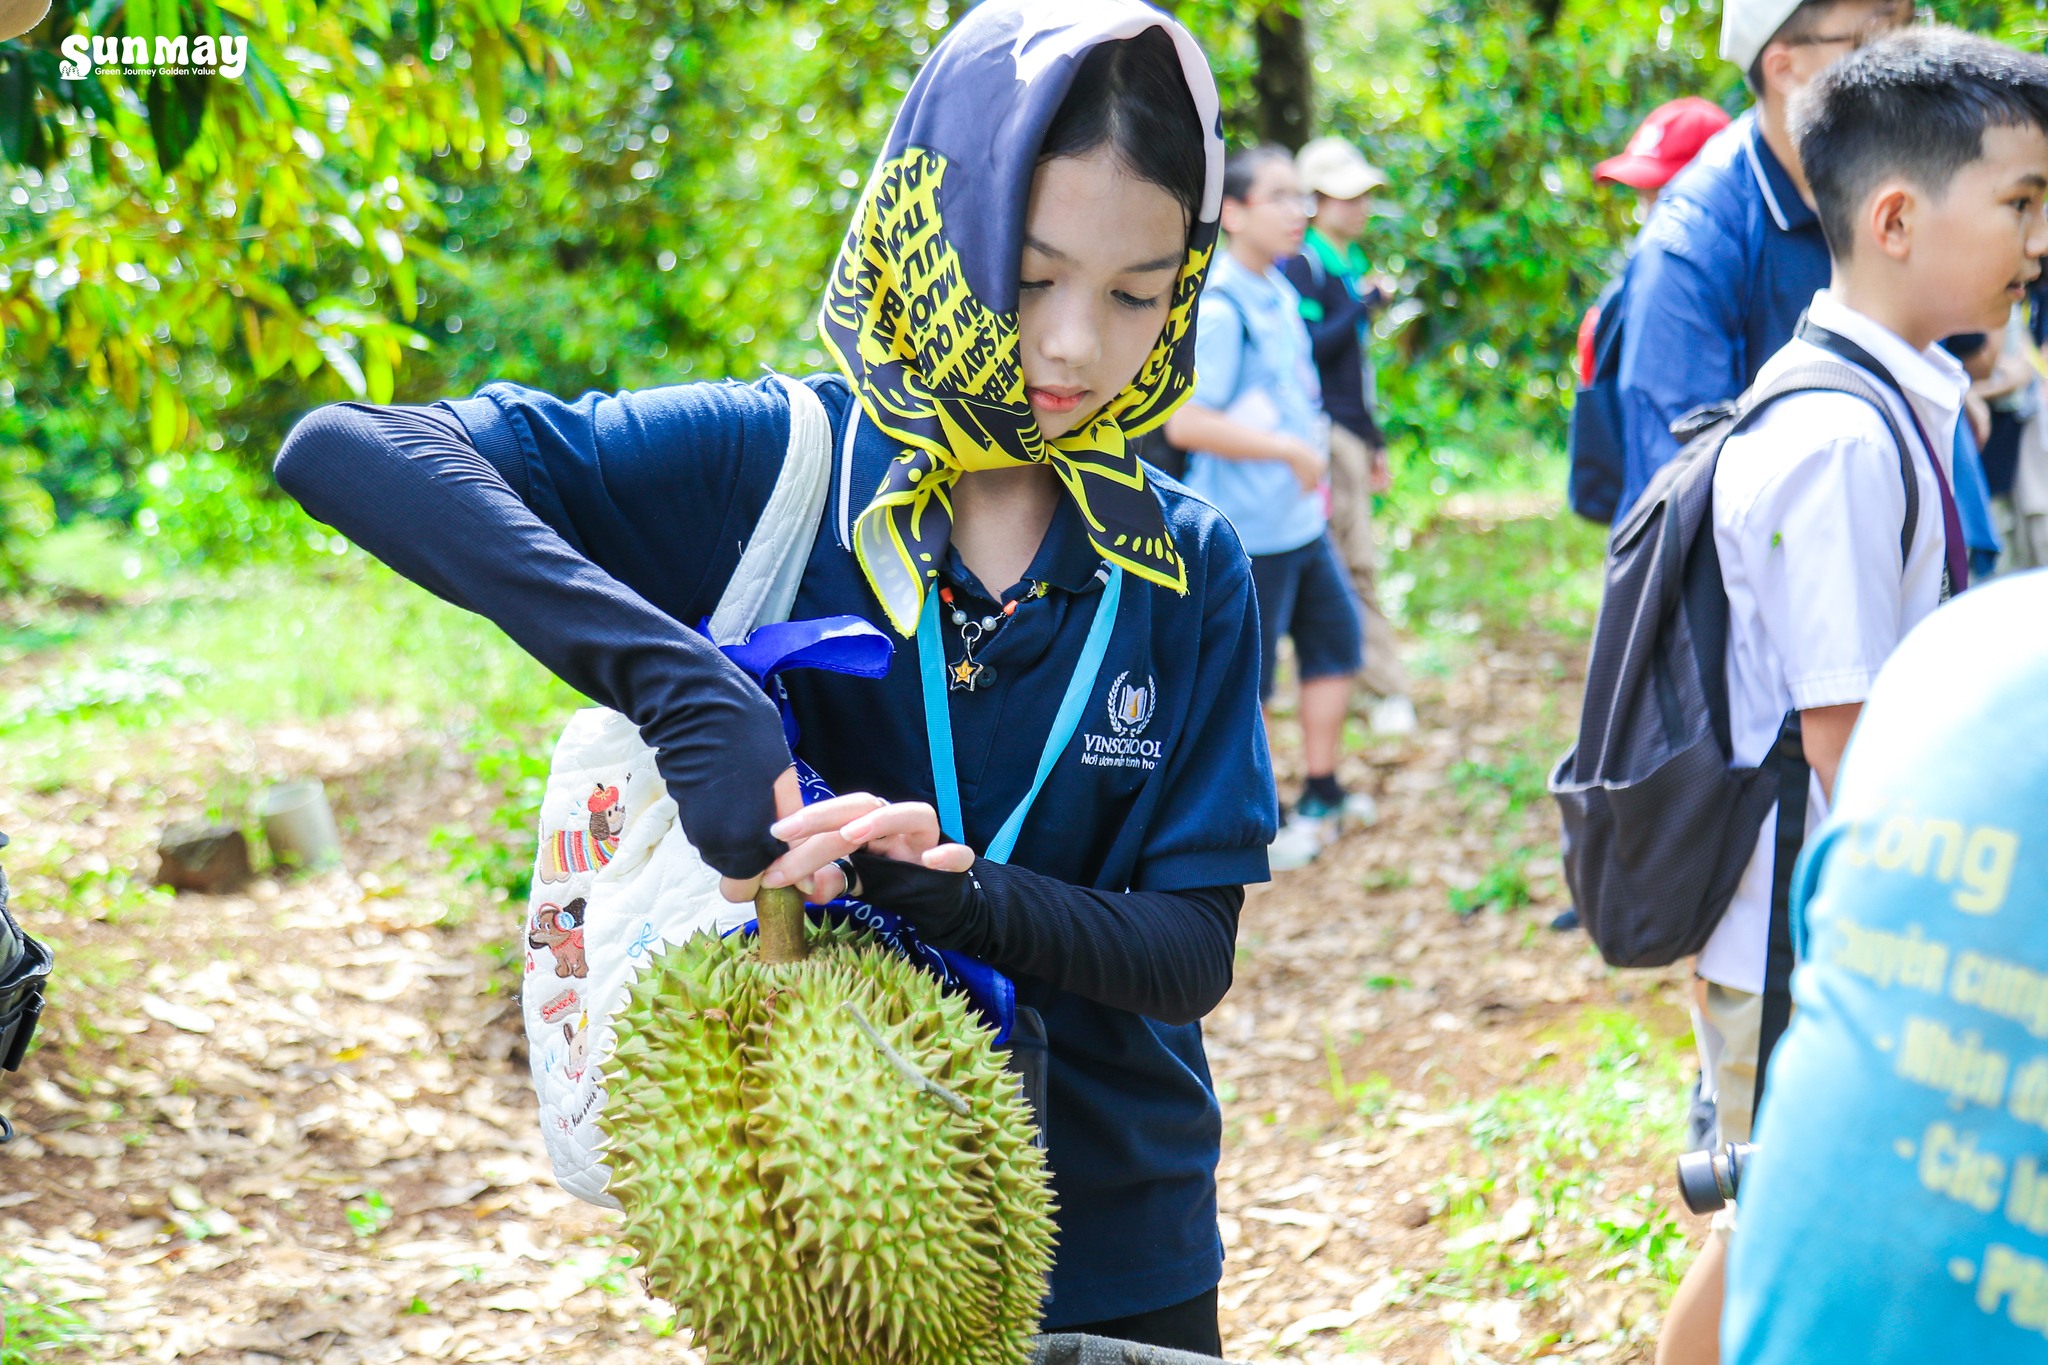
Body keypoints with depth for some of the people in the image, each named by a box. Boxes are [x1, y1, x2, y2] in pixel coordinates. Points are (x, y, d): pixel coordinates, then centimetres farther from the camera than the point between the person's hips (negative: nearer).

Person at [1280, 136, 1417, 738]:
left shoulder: (1350, 264, 17)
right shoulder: (1301, 266, -9)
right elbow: (1311, 348, -20)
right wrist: (1368, 303, -17)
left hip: (1353, 433, 9)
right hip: (1326, 433, -9)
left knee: (1349, 564, 10)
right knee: (1356, 565, -7)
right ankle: (1387, 692, -4)